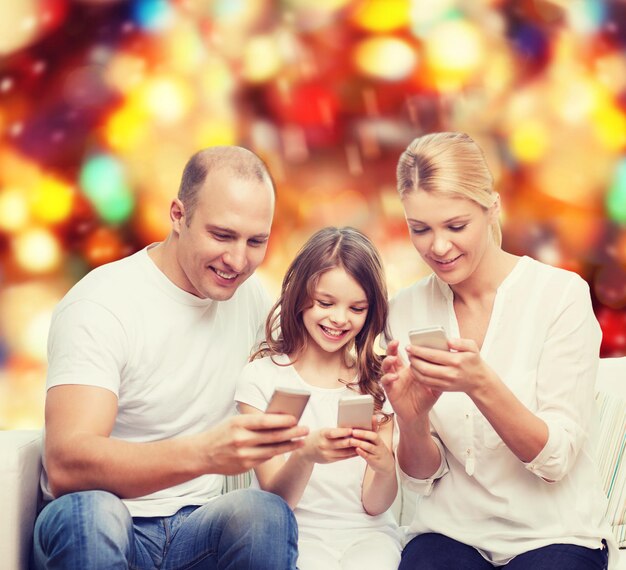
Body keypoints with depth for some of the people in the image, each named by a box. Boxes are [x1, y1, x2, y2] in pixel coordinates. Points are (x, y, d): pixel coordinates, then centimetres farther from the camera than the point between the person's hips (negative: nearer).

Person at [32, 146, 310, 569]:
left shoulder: (251, 295, 5)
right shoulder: (99, 306, -15)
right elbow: (65, 464, -27)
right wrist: (203, 452, -42)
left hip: (198, 527, 4)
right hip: (95, 533, -3)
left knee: (267, 513, -28)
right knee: (89, 510, -36)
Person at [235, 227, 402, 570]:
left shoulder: (377, 381, 5)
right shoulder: (262, 378, -3)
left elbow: (374, 505, 1)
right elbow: (275, 501, -6)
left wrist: (384, 466, -23)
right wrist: (304, 455, -28)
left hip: (367, 533, 2)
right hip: (299, 535, -1)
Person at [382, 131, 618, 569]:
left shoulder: (562, 294, -10)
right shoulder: (406, 311, 0)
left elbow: (555, 459, -11)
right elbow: (422, 475, 3)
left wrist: (480, 384, -28)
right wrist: (411, 419, -19)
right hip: (451, 530, 1)